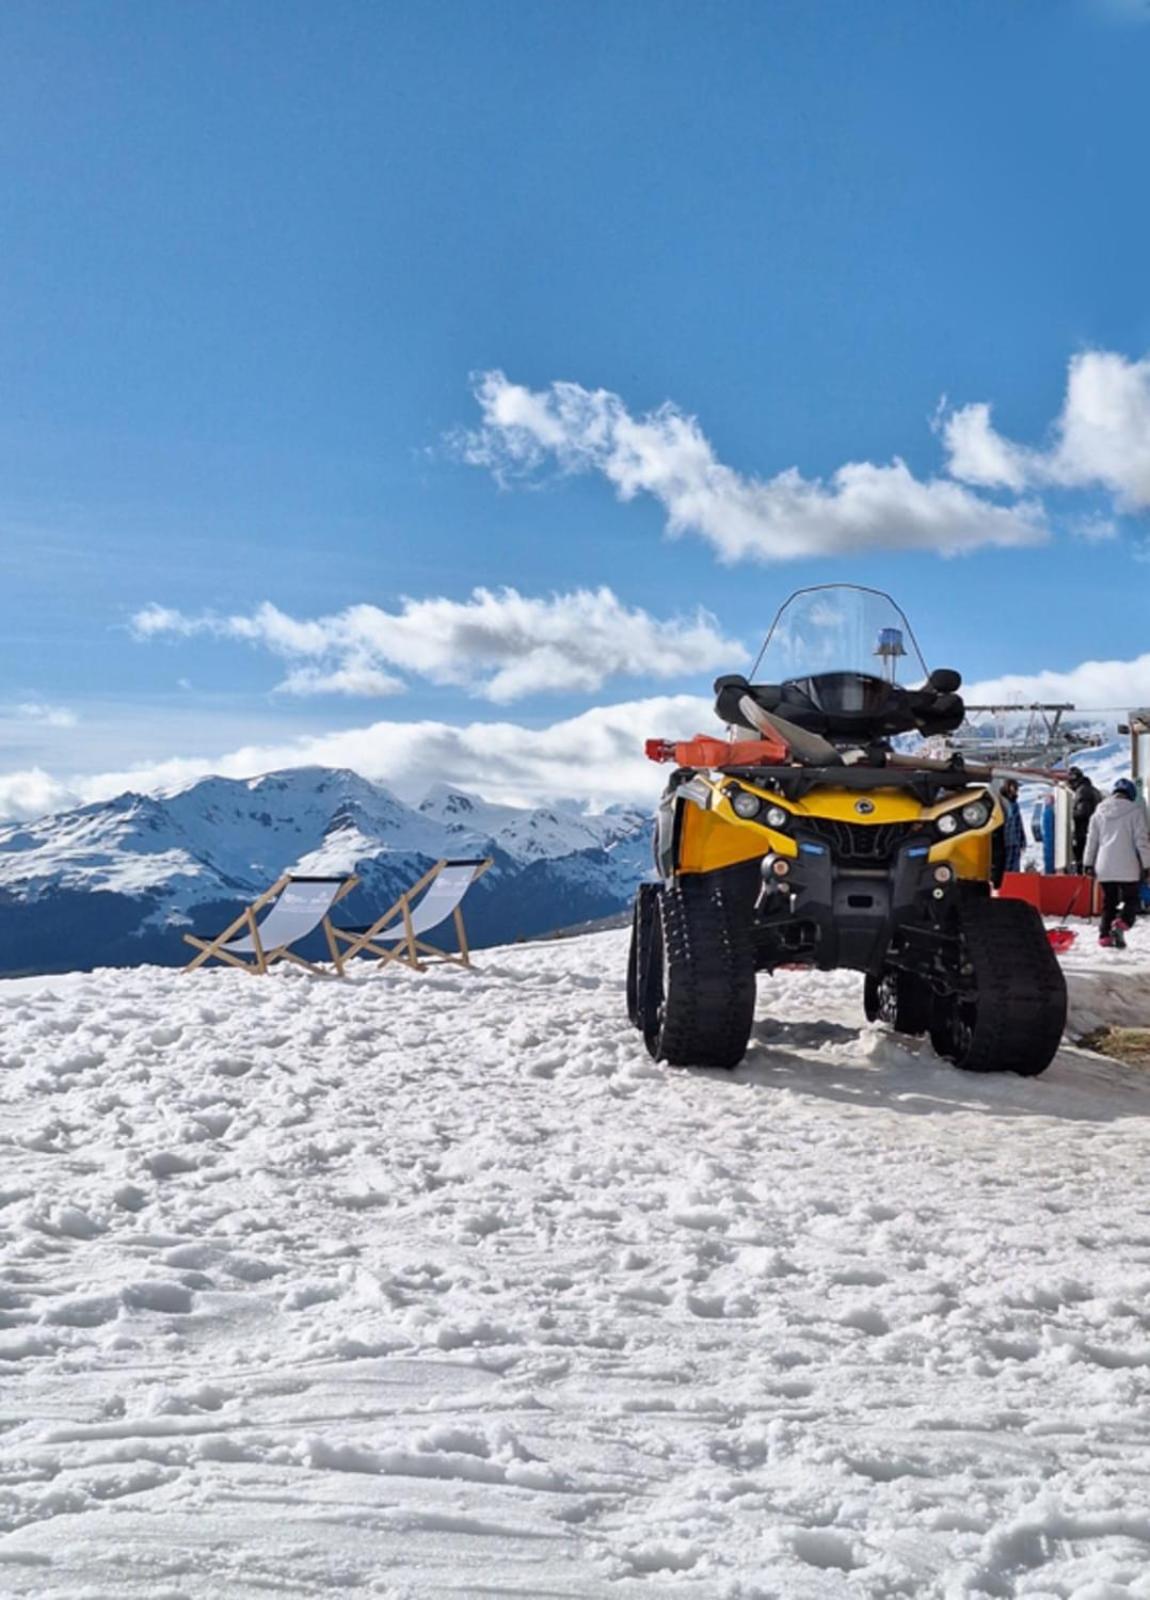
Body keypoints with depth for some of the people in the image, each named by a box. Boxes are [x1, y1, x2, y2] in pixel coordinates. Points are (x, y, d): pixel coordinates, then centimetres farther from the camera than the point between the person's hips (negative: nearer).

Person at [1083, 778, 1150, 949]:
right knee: (1131, 900, 4)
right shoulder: (1134, 810, -4)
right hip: (1127, 868, -4)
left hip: (1104, 868, 4)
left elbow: (1091, 839, 12)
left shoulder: (1099, 812, 9)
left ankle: (1105, 934, 5)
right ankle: (1121, 923, -21)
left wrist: (1088, 864, 17)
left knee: (1108, 902, 13)